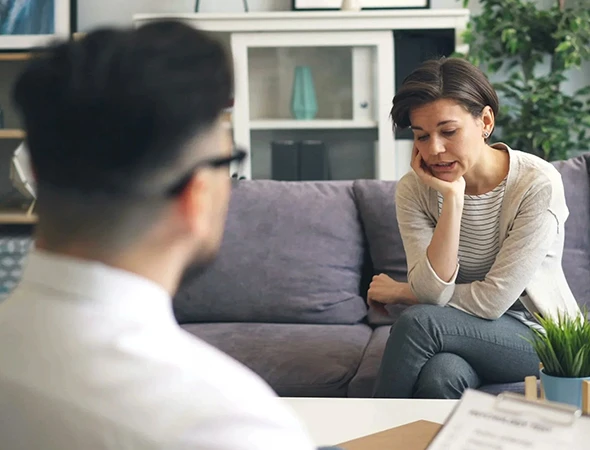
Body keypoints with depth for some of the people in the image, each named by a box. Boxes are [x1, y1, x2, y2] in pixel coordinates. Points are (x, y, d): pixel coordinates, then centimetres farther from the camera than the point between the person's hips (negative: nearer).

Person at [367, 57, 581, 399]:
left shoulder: (539, 184, -19)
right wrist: (453, 198, -25)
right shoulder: (414, 190, -7)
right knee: (441, 374, -35)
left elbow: (491, 300, -19)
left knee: (419, 322, -29)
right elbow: (433, 292, -19)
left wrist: (399, 293, -8)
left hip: (544, 337, -2)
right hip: (468, 336, 3)